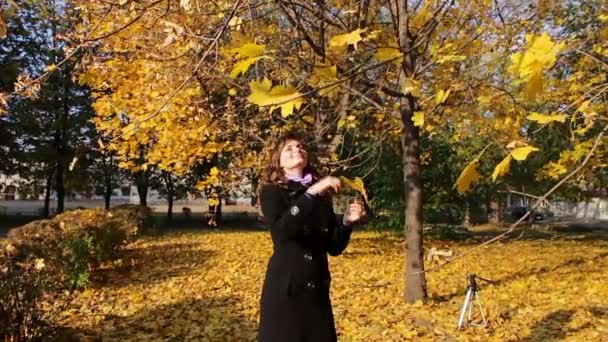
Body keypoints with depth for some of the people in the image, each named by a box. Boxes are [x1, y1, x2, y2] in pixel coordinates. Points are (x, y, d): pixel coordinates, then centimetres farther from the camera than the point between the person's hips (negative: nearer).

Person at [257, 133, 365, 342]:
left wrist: (347, 222, -7)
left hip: (317, 290, 5)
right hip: (285, 290, -4)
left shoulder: (322, 195, 10)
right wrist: (310, 194, -25)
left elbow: (334, 247, 10)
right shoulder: (271, 192, -2)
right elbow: (280, 231, -22)